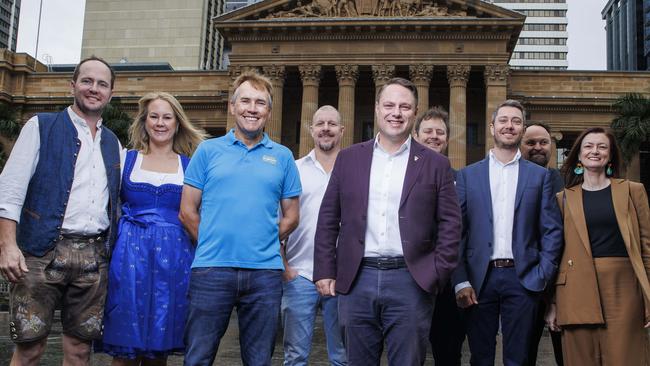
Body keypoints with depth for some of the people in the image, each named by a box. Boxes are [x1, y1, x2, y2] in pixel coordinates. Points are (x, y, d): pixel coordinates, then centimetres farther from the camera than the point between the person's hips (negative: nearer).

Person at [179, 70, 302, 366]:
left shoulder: (282, 156, 9)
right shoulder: (208, 150, 6)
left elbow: (291, 217, 11)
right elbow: (187, 212, 5)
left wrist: (263, 243, 3)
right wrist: (213, 244, 3)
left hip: (265, 272, 1)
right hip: (211, 270, -1)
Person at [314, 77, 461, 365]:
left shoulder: (435, 164, 4)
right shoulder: (349, 158, 8)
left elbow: (450, 224, 2)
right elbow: (328, 219, 8)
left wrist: (437, 275, -6)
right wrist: (325, 271, 2)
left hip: (410, 281, -1)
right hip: (356, 280, 2)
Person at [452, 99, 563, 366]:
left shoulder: (540, 176, 8)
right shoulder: (467, 175, 6)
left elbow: (552, 231, 5)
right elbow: (457, 231, 2)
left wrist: (542, 276, -5)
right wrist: (461, 281, -5)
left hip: (522, 278, 0)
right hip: (479, 279, 0)